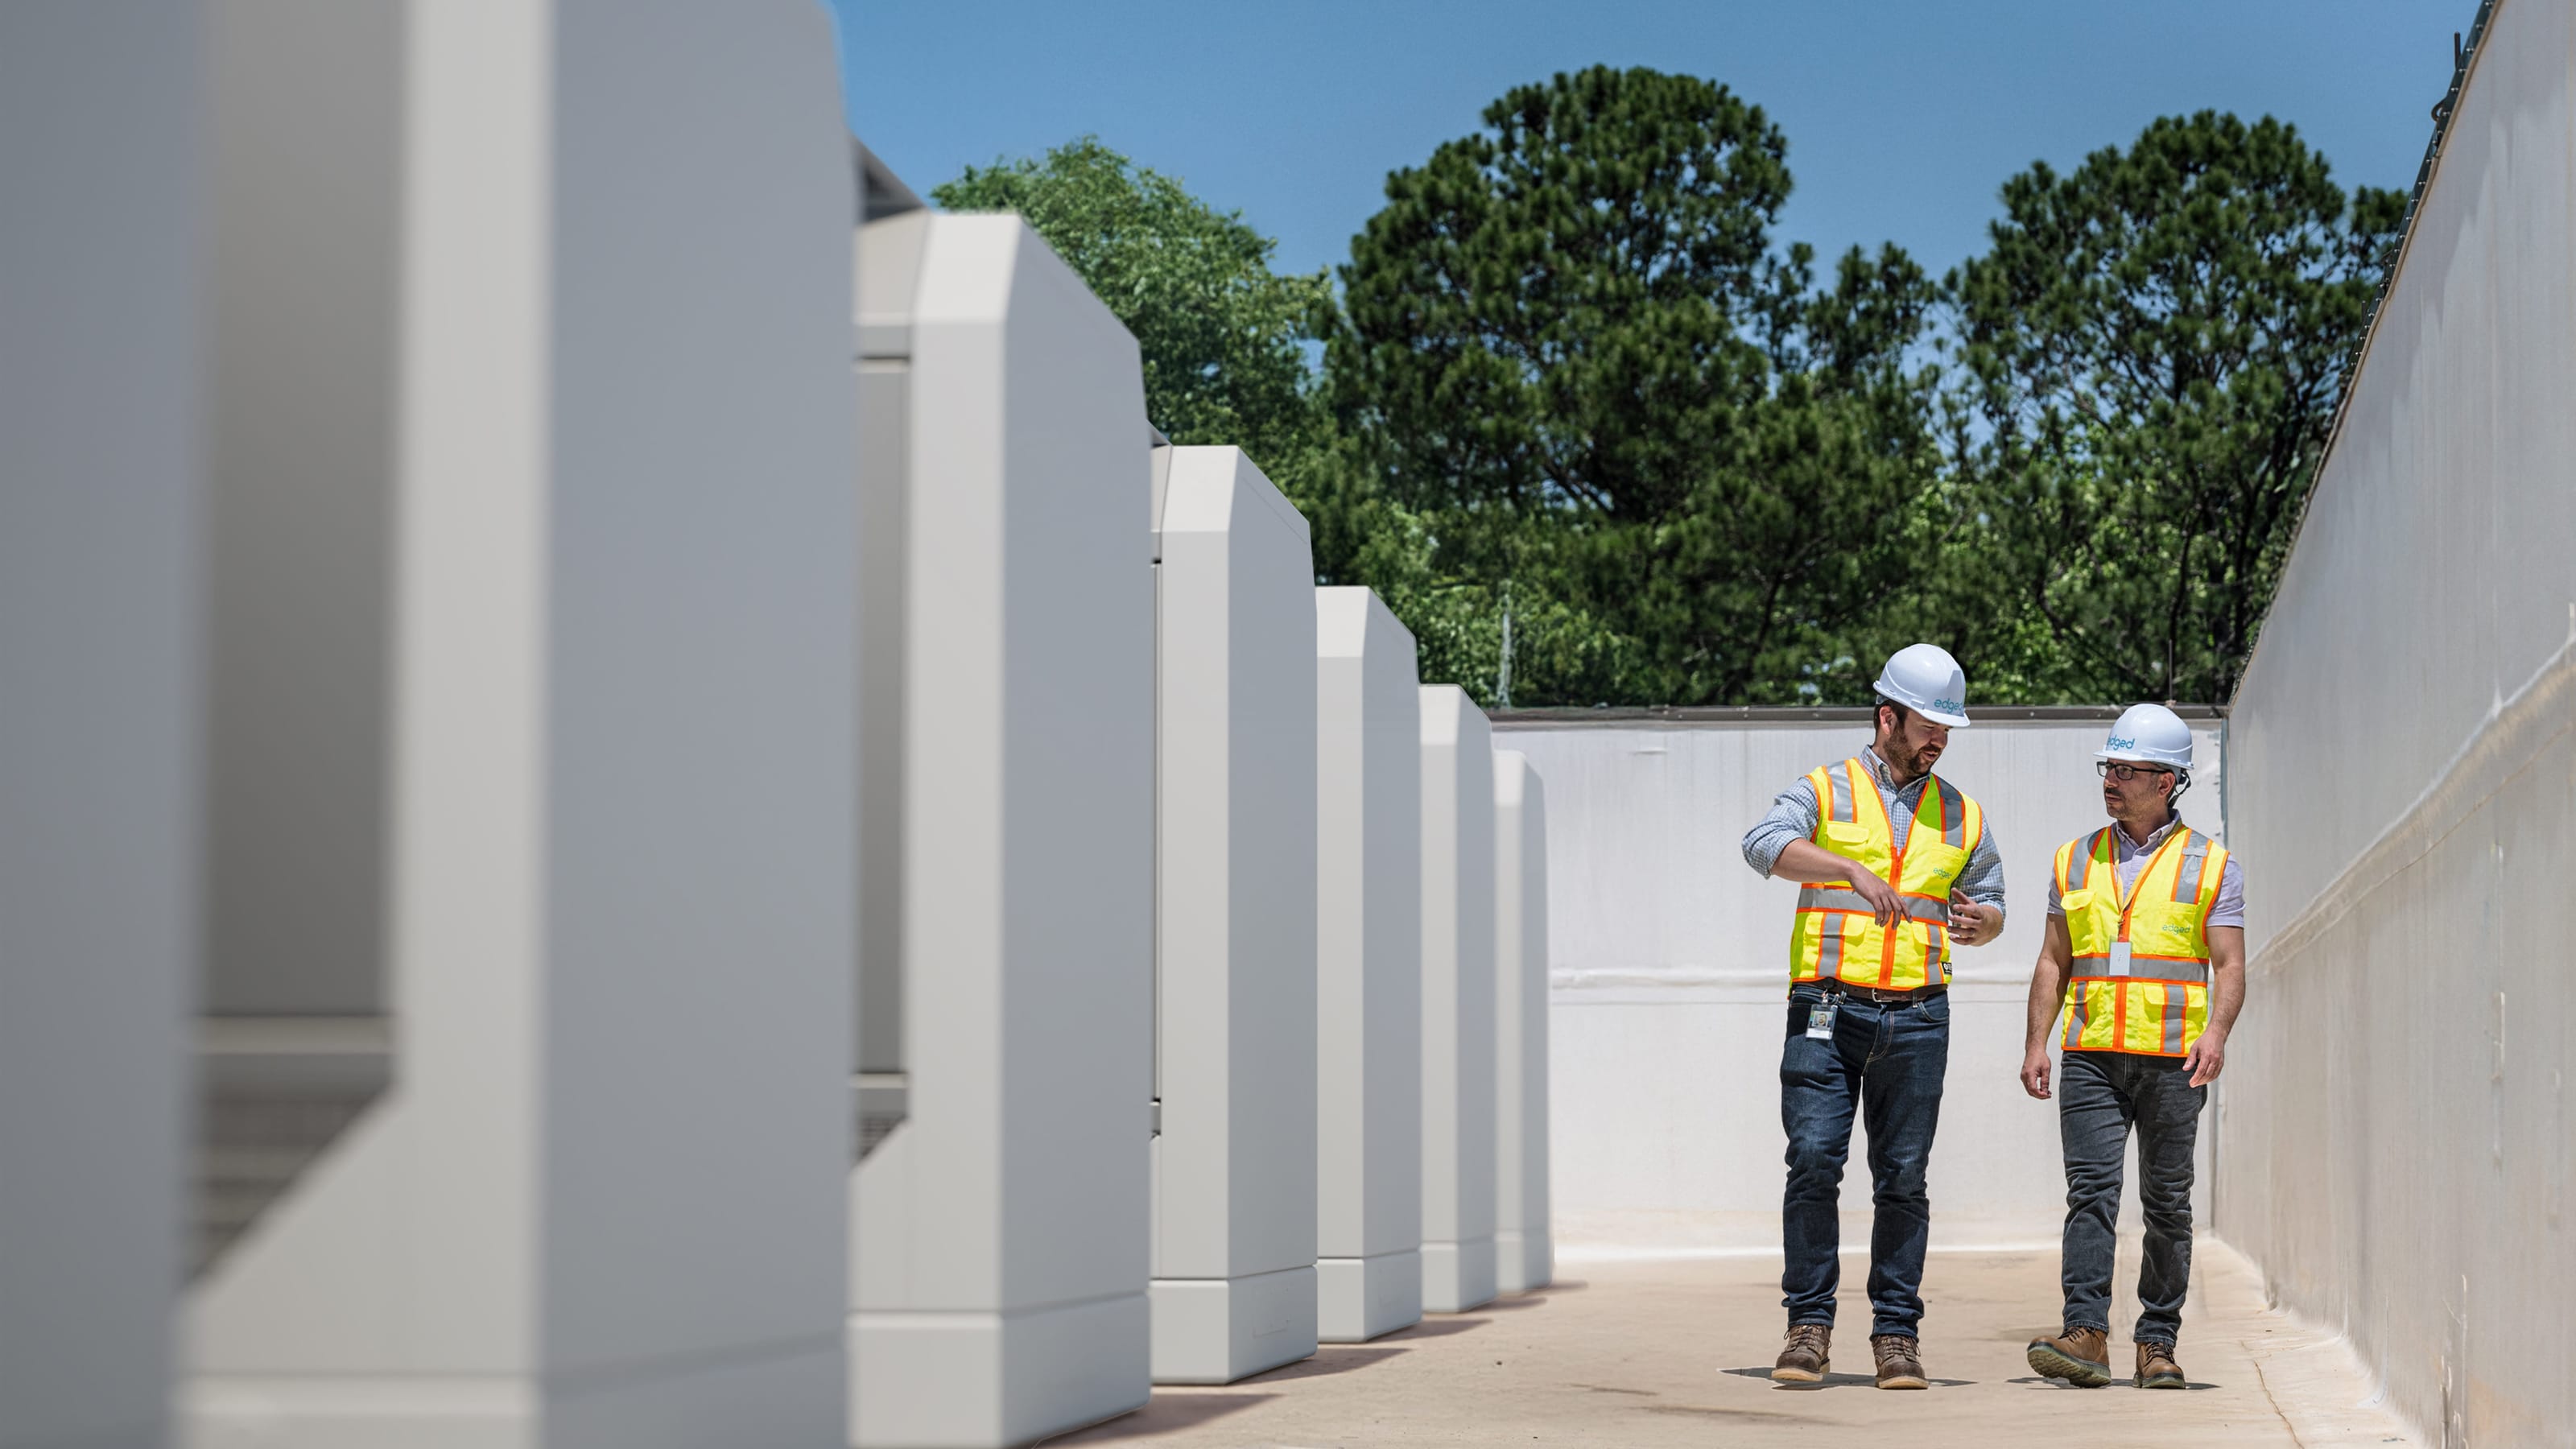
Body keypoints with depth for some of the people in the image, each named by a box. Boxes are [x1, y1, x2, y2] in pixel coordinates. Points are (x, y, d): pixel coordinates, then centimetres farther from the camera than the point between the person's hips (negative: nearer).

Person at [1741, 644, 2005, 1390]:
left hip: (1916, 1018, 3)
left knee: (1904, 1179, 2)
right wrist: (1854, 868, -31)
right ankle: (1809, 1327, -3)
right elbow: (1765, 844, -17)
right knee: (1814, 1162, -10)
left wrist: (1978, 922, -5)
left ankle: (1897, 1333, 7)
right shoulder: (1826, 791, 2)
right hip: (1828, 1010, -3)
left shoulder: (1960, 815, 15)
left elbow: (1991, 899, 20)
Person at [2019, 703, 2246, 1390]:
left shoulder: (2212, 865, 5)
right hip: (2091, 1055, 2)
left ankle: (2158, 1344, 9)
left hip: (2174, 1062, -2)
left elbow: (2230, 967, 1)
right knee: (2091, 1191, -11)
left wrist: (2216, 1032, -17)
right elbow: (2054, 963, 15)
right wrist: (2035, 1044, 5)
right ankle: (2086, 1335, -18)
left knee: (2167, 1203, 3)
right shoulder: (2077, 861, 14)